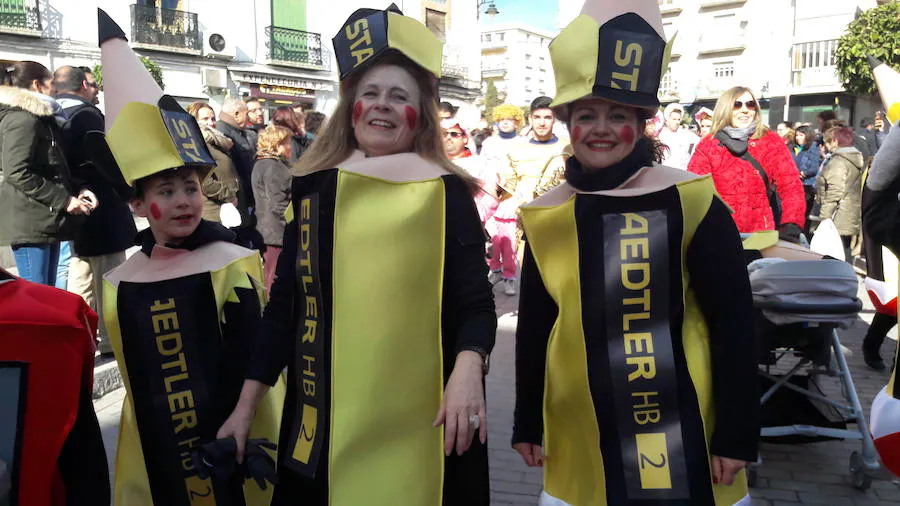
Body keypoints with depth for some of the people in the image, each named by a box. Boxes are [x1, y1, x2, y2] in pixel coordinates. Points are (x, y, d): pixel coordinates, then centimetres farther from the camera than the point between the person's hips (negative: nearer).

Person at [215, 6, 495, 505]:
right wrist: (246, 404, 9)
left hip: (421, 416, -2)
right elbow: (285, 301, 9)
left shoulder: (446, 192, -2)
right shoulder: (313, 187, 6)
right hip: (325, 412, 3)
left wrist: (468, 369, -24)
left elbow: (474, 301, -4)